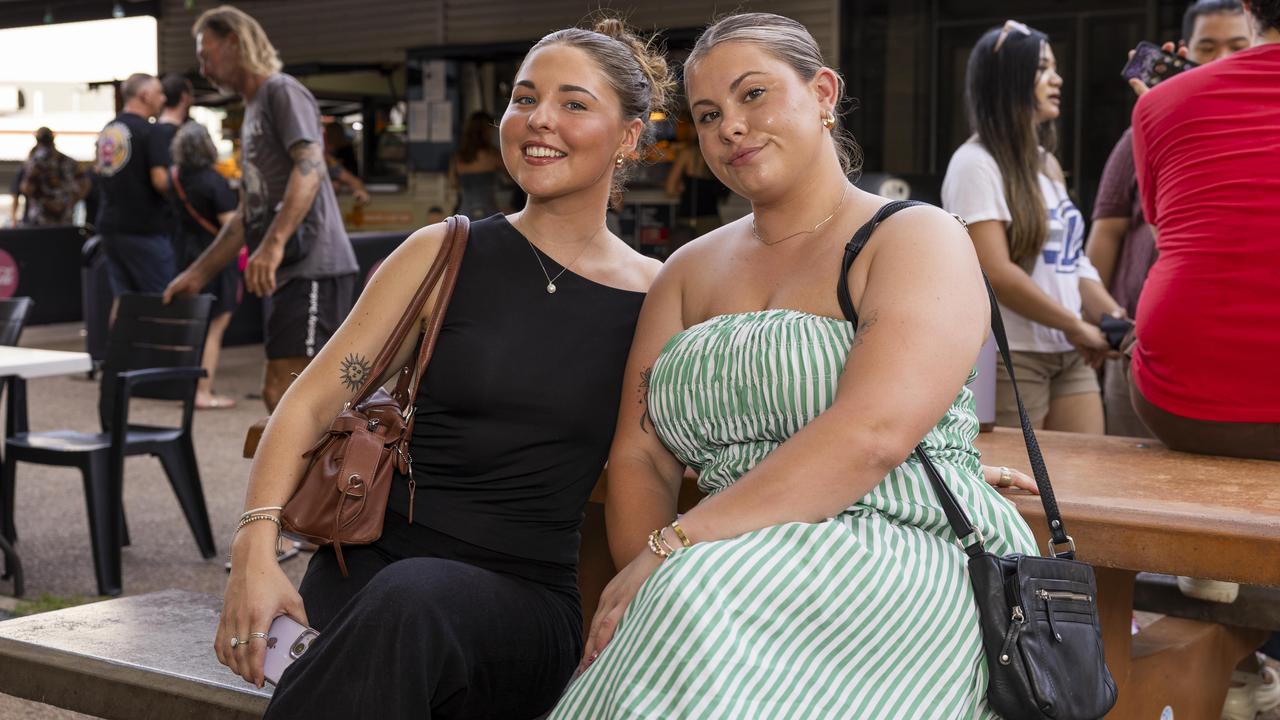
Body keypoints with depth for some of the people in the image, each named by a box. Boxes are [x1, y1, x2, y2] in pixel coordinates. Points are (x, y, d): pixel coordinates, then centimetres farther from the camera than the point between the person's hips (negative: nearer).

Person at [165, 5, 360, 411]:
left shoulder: (283, 92, -3)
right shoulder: (252, 112, 26)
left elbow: (310, 168, -21)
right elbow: (246, 216, 28)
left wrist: (273, 244, -31)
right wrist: (198, 274, 24)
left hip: (311, 268, -10)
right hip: (287, 271, 10)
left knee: (281, 392, -14)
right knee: (281, 394, 10)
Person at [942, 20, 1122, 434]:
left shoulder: (1046, 163, 18)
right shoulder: (976, 163, -9)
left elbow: (1070, 258, 18)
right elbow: (996, 273, -18)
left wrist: (1112, 317, 1)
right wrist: (1076, 326, -11)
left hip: (1071, 355, 8)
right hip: (1009, 358, -8)